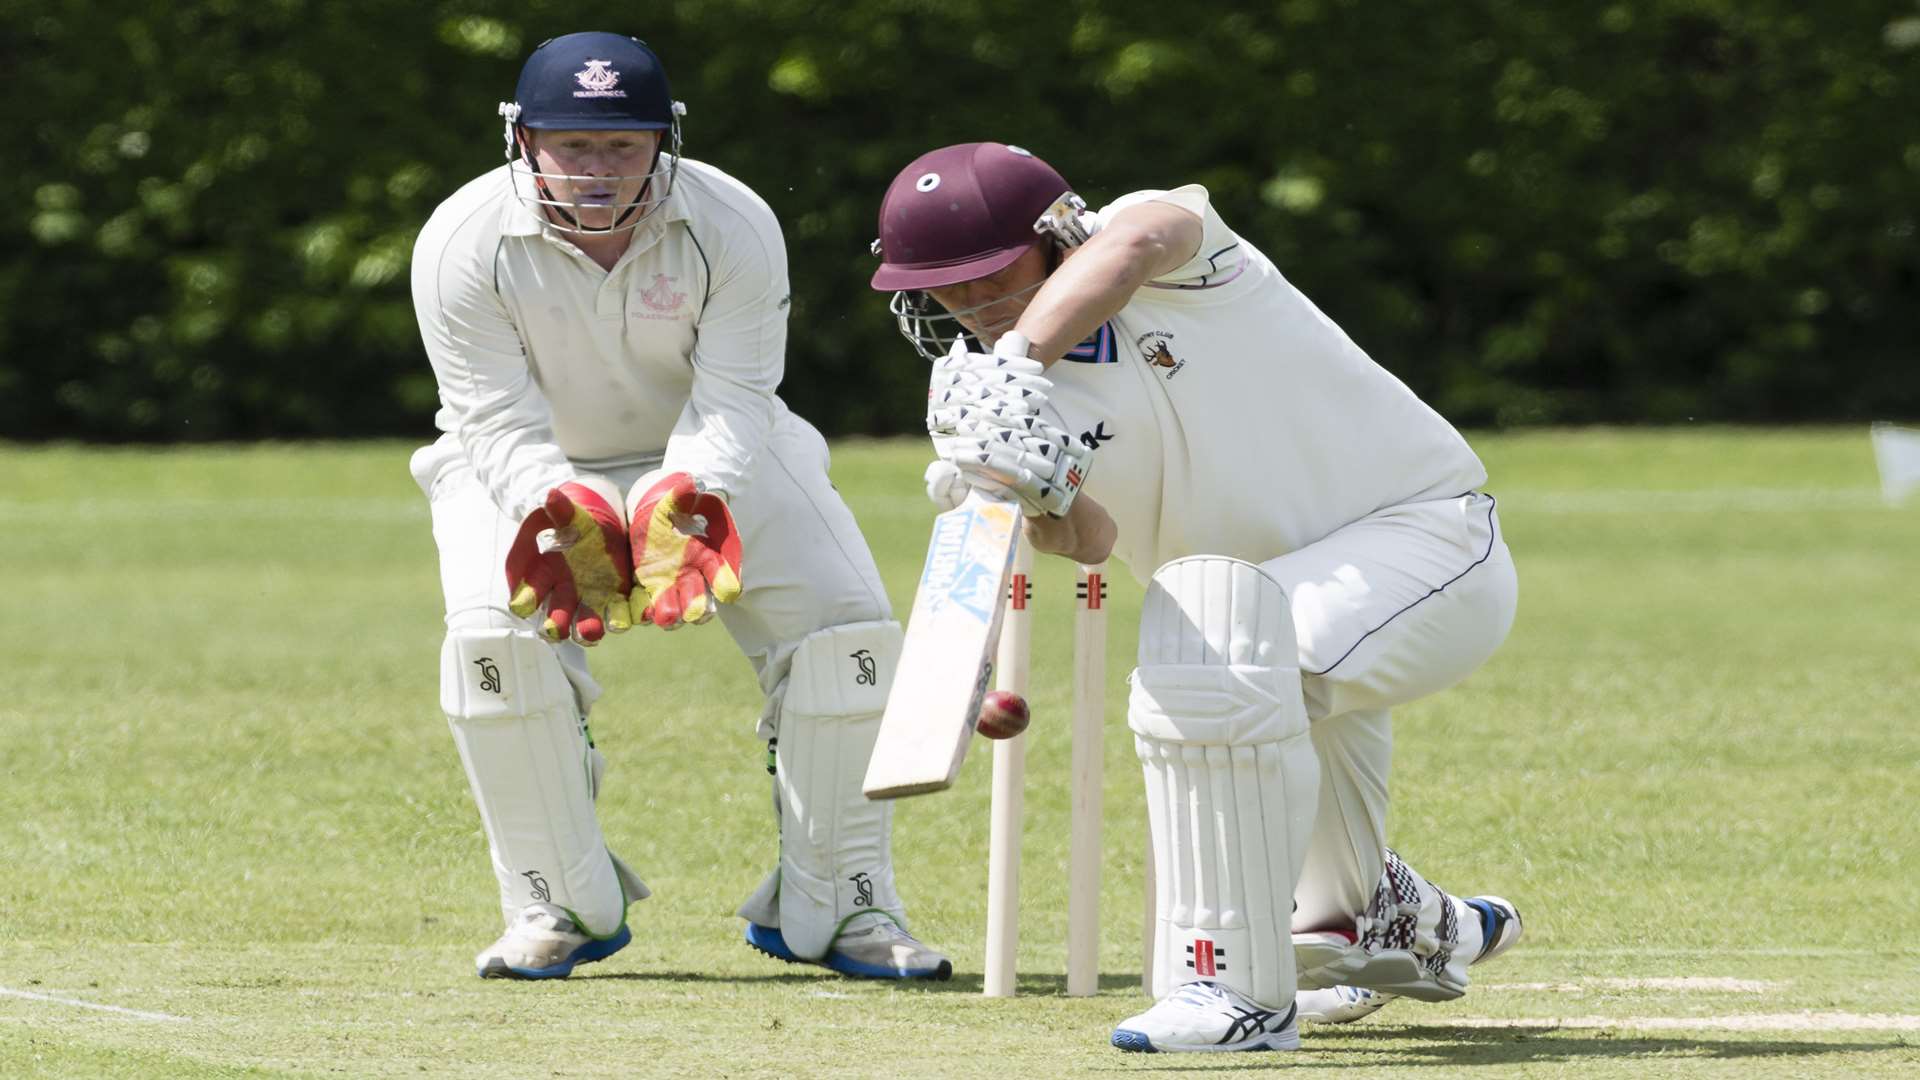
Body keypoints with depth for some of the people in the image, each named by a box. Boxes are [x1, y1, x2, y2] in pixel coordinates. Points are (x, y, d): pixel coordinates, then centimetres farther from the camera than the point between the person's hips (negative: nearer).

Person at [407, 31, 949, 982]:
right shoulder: (462, 244, -24)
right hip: (529, 473, -1)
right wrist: (565, 519, -45)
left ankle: (834, 904, -1)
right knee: (493, 636, -28)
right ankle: (558, 909, -11)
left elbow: (731, 403, -25)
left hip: (707, 464, 1)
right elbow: (501, 425, -25)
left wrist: (679, 506, -46)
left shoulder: (733, 227, -22)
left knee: (847, 624, -16)